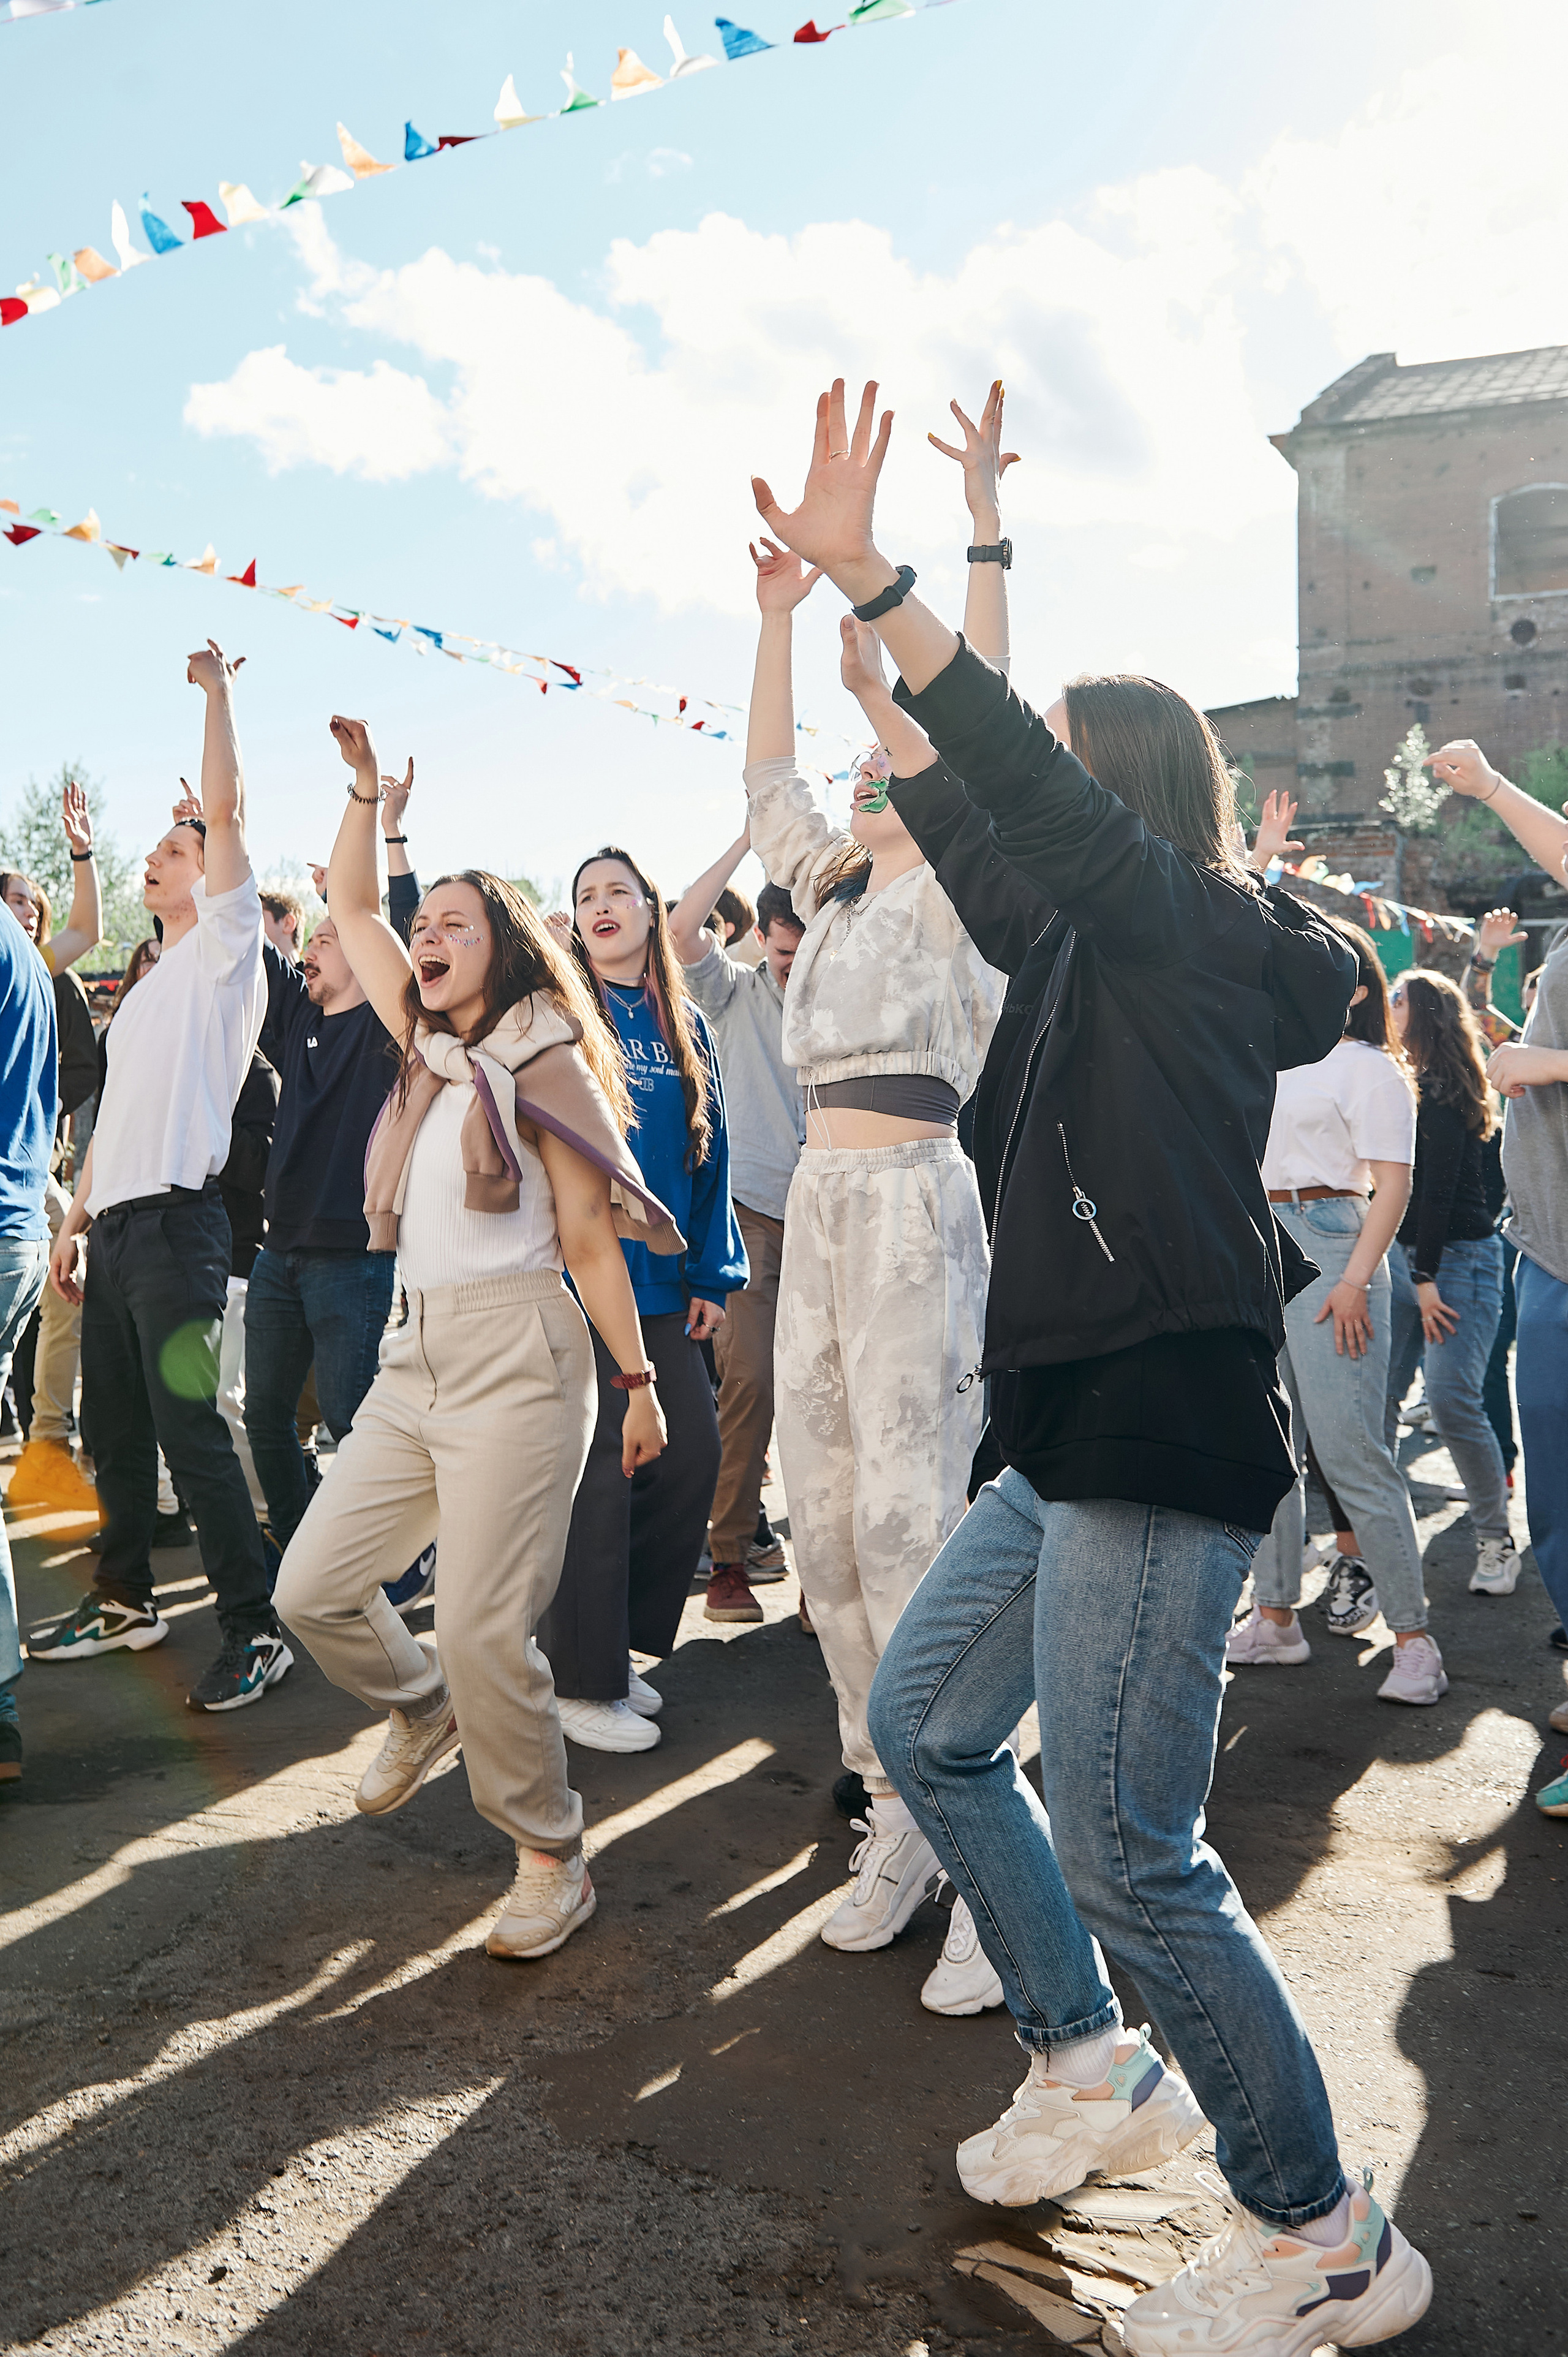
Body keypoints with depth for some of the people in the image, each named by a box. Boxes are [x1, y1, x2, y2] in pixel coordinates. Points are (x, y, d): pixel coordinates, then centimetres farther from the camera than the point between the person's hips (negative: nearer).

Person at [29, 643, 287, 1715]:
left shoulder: (224, 949, 0)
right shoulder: (151, 988, 23)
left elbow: (226, 807, -11)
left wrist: (219, 690, -2)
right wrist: (75, 1221, 19)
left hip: (177, 1221, -9)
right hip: (116, 1221, 9)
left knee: (192, 1428, -12)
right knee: (115, 1424, 15)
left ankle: (256, 1628, -8)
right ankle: (126, 1599, 28)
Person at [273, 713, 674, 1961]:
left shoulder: (542, 1061, -4)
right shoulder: (428, 1048, 14)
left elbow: (592, 1239, -5)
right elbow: (349, 903, 19)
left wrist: (639, 1380, -4)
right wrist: (365, 784, 12)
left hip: (517, 1356, -7)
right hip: (417, 1354, 7)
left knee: (485, 1633, -9)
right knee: (313, 1590, 6)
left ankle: (552, 1857, 12)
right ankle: (421, 1711, 36)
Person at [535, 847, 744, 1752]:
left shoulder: (684, 1027, 13)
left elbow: (709, 1150, 12)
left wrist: (713, 1274, 8)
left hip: (663, 1280, 6)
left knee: (694, 1452, 5)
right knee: (599, 1467, -5)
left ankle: (617, 1644, 23)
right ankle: (583, 1682, 10)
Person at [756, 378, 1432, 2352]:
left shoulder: (1197, 923, -9)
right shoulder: (1097, 954, 16)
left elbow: (1028, 780, -21)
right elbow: (980, 836, 28)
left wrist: (865, 575, -22)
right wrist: (879, 693, 33)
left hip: (1167, 1431, -10)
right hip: (1081, 1430, 10)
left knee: (1125, 1849, -8)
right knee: (922, 1719, 17)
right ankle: (1092, 2075, 31)